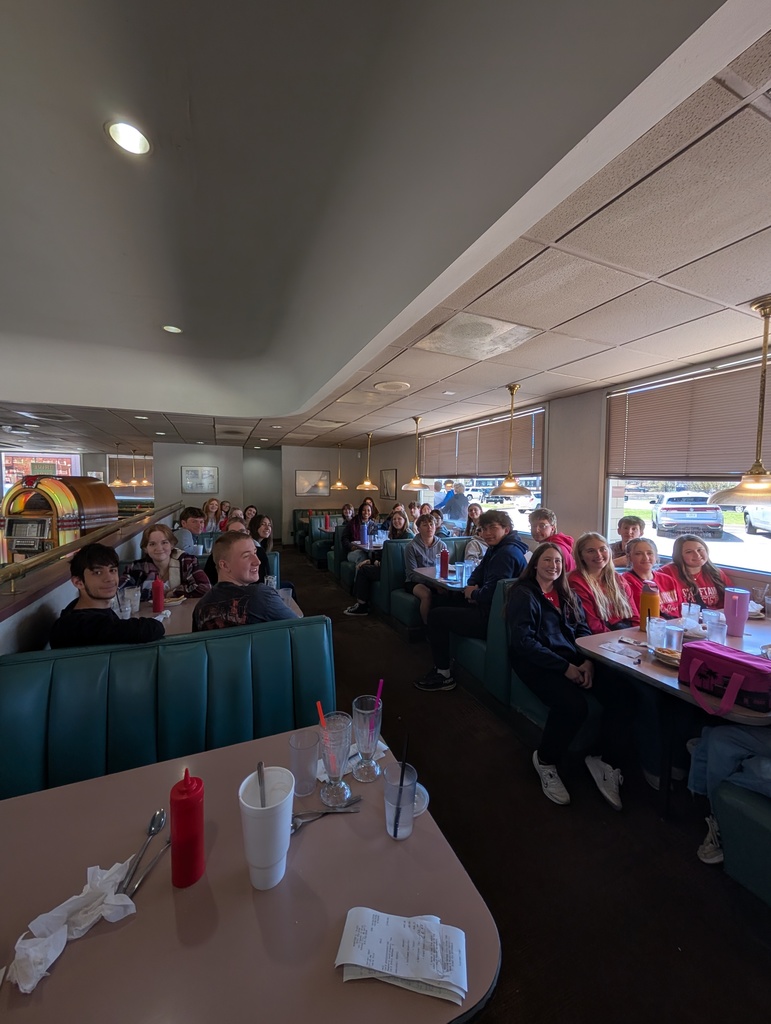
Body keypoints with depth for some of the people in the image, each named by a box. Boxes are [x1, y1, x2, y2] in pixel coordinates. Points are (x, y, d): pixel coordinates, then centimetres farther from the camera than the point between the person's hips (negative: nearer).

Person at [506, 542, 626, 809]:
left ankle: (599, 757, 4)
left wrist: (587, 661, -10)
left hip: (573, 659, 6)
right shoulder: (523, 594, -5)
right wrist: (564, 667, -18)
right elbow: (523, 641, -13)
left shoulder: (567, 594, 17)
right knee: (574, 704, -30)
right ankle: (545, 760, -2)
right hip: (537, 663, -6)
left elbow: (583, 629, 11)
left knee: (619, 695, -18)